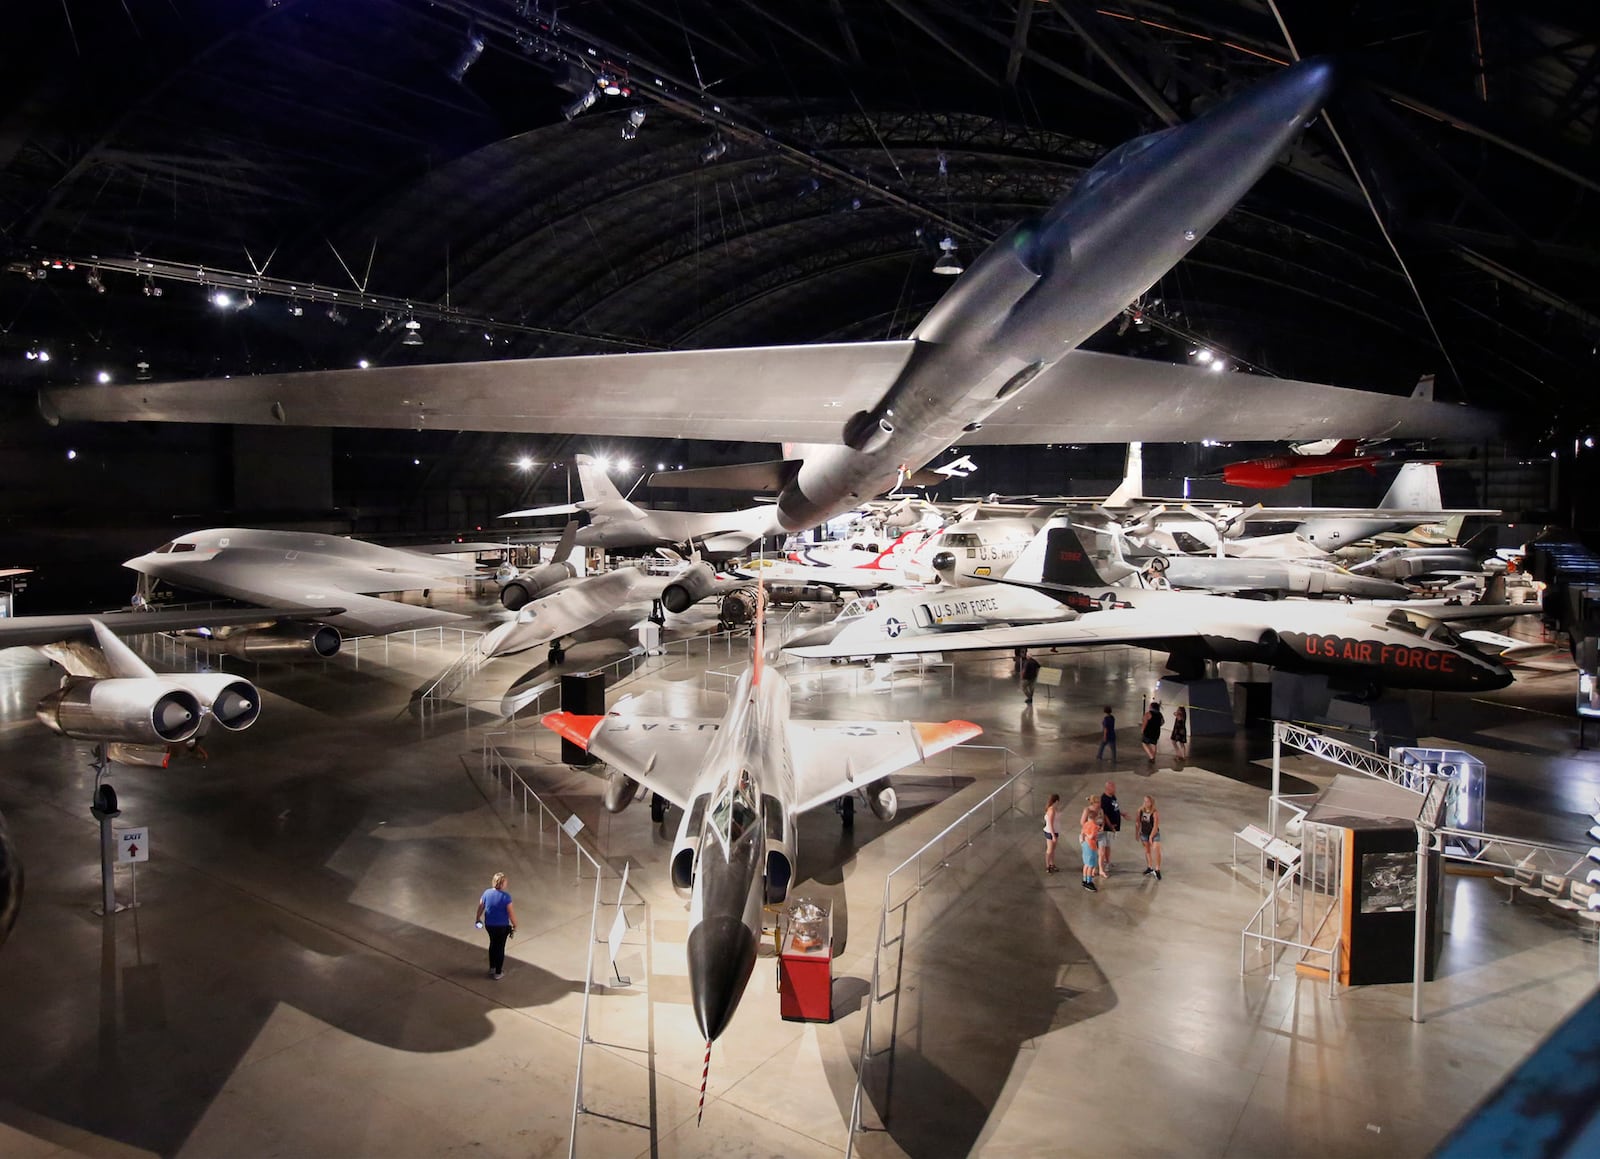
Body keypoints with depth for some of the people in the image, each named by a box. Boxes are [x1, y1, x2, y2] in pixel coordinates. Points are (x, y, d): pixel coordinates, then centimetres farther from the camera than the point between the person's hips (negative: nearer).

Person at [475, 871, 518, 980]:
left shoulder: (487, 893, -9)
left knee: (493, 944, 26)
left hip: (489, 925, 5)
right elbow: (511, 913, -19)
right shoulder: (505, 897, -24)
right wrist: (515, 925, -4)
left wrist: (478, 919, 22)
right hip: (502, 926, -4)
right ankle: (498, 973, 23)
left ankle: (492, 968, 39)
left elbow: (480, 907, 4)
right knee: (500, 947, 12)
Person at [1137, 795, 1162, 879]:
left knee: (1157, 851, -13)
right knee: (1147, 851, 16)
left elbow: (1155, 826, -20)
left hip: (1154, 834, -5)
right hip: (1144, 833, 5)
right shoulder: (1140, 811, -9)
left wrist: (1151, 837, -19)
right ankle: (1150, 868, 32)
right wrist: (1138, 834, 6)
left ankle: (1157, 870, -2)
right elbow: (1138, 823, 2)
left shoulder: (1155, 813, -23)